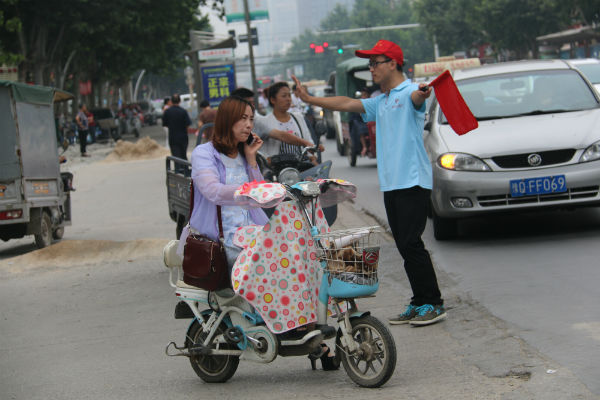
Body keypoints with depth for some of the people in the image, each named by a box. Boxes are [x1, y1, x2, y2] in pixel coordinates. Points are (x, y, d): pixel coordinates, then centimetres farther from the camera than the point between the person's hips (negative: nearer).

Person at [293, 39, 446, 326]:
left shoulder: (408, 92, -7)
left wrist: (422, 93, -55)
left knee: (411, 243, -12)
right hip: (390, 184, 9)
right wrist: (308, 99, 24)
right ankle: (419, 303, 12)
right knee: (404, 246, 8)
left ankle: (433, 303, -7)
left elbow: (416, 98, -30)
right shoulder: (380, 102, 21)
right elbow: (347, 104, 26)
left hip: (413, 182, -9)